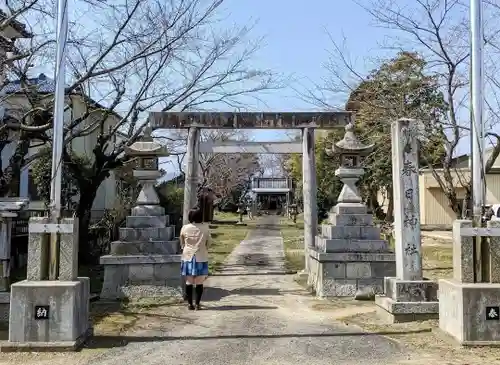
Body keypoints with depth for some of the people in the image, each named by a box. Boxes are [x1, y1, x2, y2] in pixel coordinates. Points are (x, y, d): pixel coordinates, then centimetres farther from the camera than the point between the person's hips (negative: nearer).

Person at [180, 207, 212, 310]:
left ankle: (190, 304, 10)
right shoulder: (205, 228, -9)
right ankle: (197, 304, 6)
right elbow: (209, 242, 3)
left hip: (188, 257, 1)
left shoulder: (185, 228, -5)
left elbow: (182, 243, 8)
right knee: (199, 283, 5)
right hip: (201, 258, -1)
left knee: (189, 282, 8)